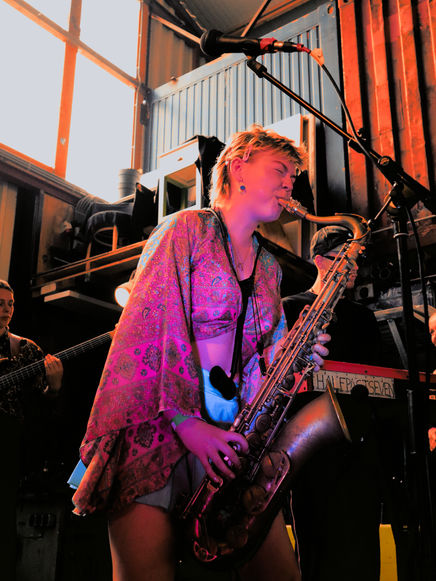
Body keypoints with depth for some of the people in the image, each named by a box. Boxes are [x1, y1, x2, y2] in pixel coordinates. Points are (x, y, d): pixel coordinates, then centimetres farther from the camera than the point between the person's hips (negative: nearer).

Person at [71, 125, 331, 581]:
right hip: (157, 423, -5)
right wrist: (185, 421, -17)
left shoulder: (268, 266, 21)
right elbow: (147, 328, -9)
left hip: (230, 434, 6)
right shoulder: (186, 228, 2)